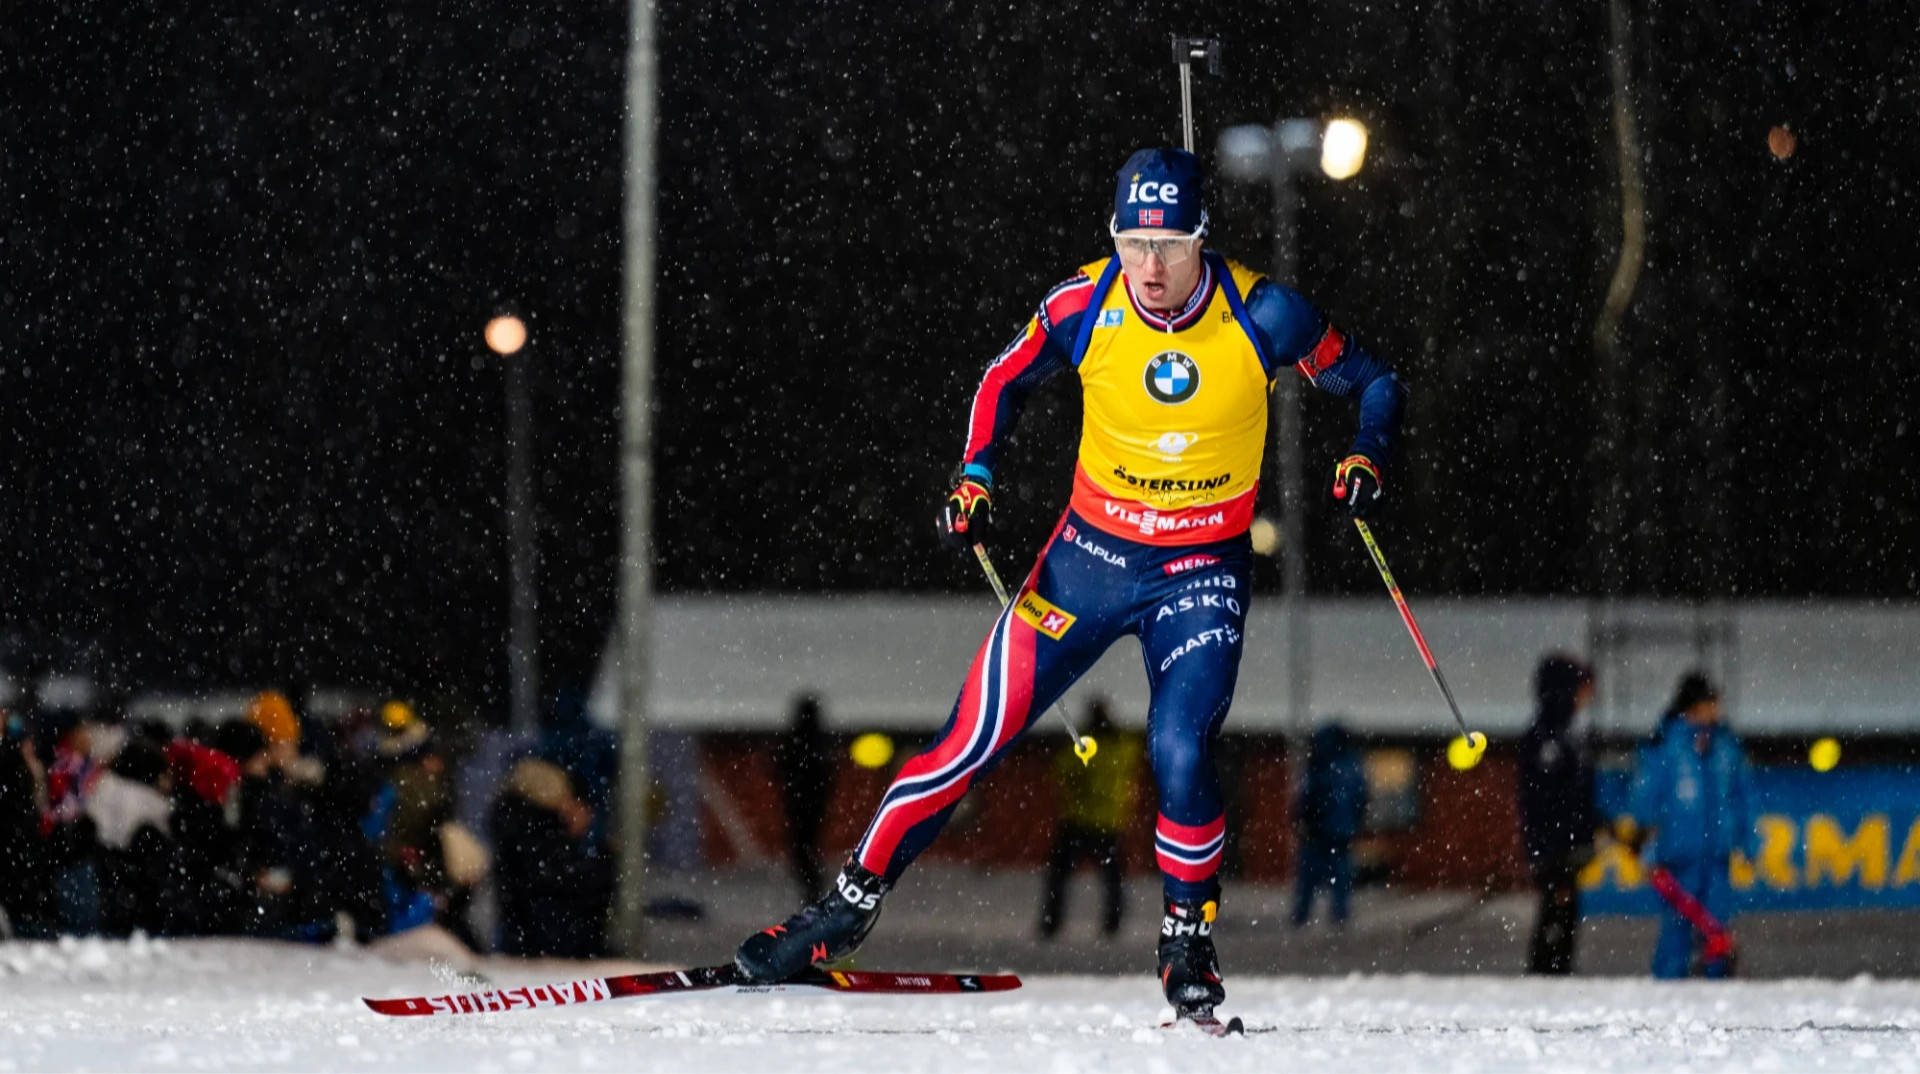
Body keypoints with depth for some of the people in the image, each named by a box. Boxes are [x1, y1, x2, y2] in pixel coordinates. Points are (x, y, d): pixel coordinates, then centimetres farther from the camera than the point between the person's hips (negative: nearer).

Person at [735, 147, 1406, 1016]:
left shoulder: (1261, 316, -17)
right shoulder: (1083, 307, -12)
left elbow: (1375, 384, -3)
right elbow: (1004, 381, 8)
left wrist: (1366, 459, -21)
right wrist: (974, 477, -5)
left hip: (1202, 575, -2)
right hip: (1089, 553, 2)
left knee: (1179, 753, -22)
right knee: (974, 741, -1)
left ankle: (1189, 938, 2)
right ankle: (851, 903, 14)